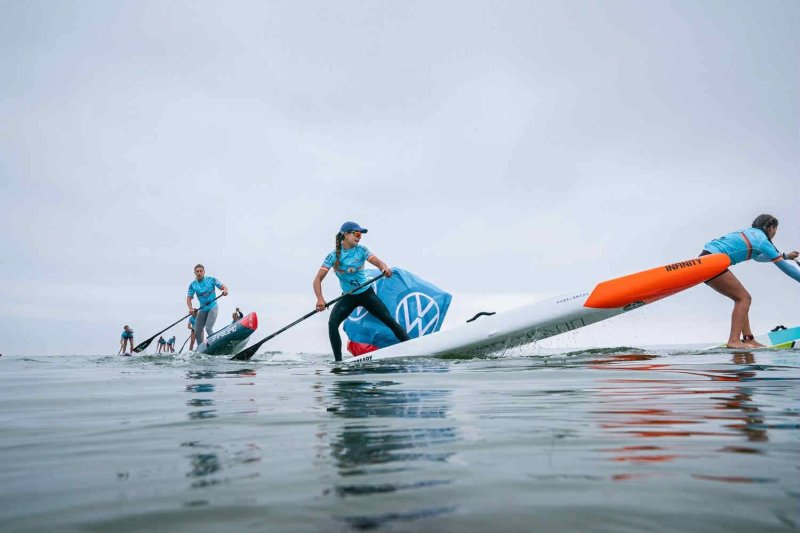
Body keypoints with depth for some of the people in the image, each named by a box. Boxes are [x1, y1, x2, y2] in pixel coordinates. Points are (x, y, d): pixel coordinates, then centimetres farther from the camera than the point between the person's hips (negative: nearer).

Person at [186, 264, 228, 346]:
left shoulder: (211, 280, -4)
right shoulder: (192, 285, 3)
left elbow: (223, 286, -7)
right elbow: (189, 298, -2)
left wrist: (225, 290, -32)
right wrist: (190, 308, -21)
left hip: (212, 307, -4)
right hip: (202, 309, 4)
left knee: (208, 328, -21)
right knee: (197, 332, 6)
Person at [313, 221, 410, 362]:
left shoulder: (361, 250, -9)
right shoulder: (333, 256, -13)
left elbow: (378, 262, -24)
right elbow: (318, 279, -19)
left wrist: (385, 268, -49)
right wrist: (320, 299, -36)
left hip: (366, 294, 0)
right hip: (348, 297, 0)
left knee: (389, 320, -6)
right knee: (332, 323, -20)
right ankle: (338, 361, -11)